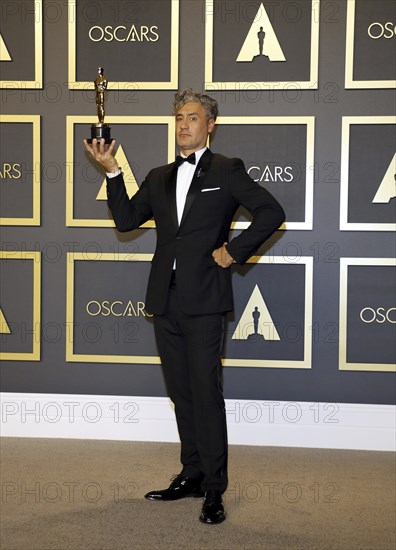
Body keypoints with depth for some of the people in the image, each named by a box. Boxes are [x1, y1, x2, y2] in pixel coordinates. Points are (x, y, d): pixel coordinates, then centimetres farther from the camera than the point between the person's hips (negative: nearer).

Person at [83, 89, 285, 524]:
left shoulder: (226, 170, 2)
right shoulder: (159, 178, 17)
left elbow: (271, 212, -4)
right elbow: (126, 219, 10)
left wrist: (234, 251, -9)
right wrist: (112, 172, 0)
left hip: (203, 300, -6)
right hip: (165, 300, 6)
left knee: (206, 392, -5)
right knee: (181, 393, 12)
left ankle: (214, 489, 1)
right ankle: (192, 475, 23)